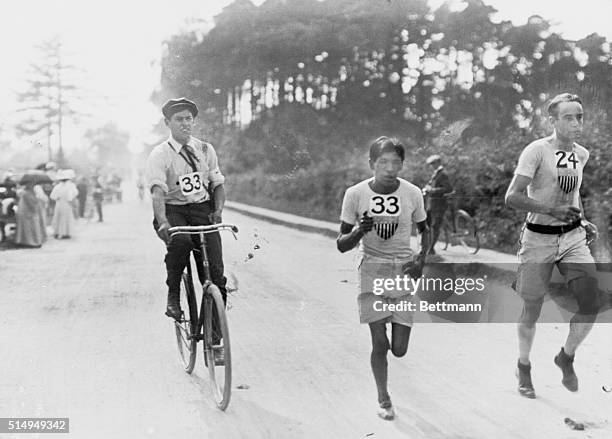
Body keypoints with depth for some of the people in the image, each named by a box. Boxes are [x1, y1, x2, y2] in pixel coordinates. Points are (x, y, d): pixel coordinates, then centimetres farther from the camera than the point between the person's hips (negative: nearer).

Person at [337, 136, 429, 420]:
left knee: (399, 349, 0)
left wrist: (421, 259, -4)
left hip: (404, 271, 1)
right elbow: (342, 245, -3)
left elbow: (424, 230, 14)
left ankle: (395, 332, 38)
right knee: (380, 343, -6)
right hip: (371, 271, -1)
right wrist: (359, 231, -24)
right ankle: (383, 398, 20)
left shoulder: (412, 193, -4)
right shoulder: (355, 194, -8)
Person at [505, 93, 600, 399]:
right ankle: (523, 368, 30)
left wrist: (582, 221, 11)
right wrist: (552, 210, -27)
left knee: (591, 305, -7)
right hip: (538, 239, -5)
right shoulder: (537, 150, -13)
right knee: (532, 310, 5)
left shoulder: (581, 154, 7)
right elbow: (512, 197, -20)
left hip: (573, 237, 5)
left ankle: (566, 357, 20)